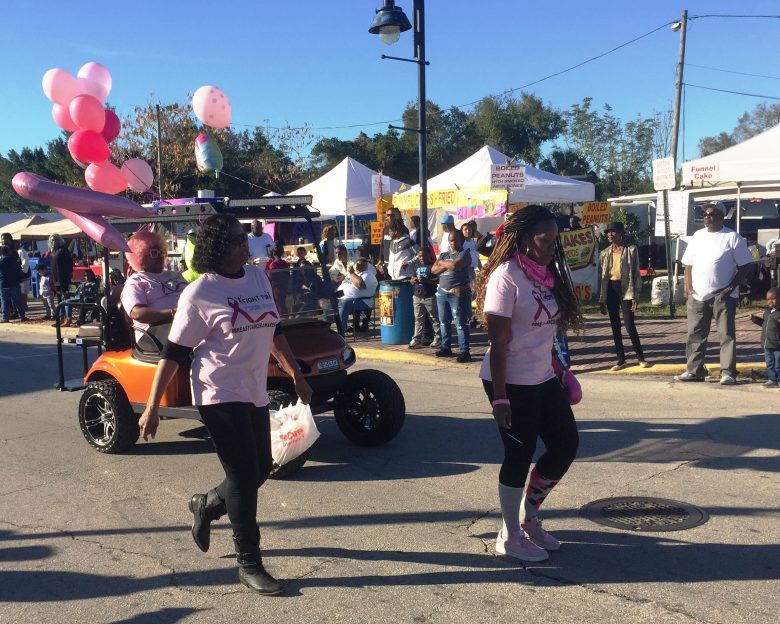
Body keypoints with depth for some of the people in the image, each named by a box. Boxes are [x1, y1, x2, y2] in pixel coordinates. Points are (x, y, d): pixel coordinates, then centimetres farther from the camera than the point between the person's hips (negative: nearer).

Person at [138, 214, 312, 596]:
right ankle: (249, 564, 11)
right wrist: (152, 407, -12)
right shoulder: (200, 292, -12)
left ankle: (206, 505, 41)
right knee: (244, 475, -4)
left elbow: (273, 331, 18)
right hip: (220, 394, -7)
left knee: (261, 469, 14)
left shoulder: (259, 277, 7)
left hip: (255, 393, 7)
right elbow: (174, 352, -10)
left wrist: (296, 374, 18)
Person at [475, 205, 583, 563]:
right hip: (511, 382, -8)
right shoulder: (507, 277, -17)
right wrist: (500, 397, -20)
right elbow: (498, 342, -18)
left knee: (565, 445, 11)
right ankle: (510, 537, 20)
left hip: (543, 379, 8)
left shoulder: (549, 274, 8)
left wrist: (559, 372, 16)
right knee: (519, 456, 1)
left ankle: (528, 516, 31)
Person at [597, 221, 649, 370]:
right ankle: (621, 359, 15)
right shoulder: (604, 253, 9)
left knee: (629, 325, -7)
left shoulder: (631, 250, -2)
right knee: (615, 326, 7)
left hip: (625, 288, -4)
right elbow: (601, 277, 10)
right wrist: (601, 300, 6)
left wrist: (635, 296, -10)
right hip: (610, 289, 4)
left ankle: (641, 357, 9)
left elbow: (636, 274, -4)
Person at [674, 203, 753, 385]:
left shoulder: (732, 237, -2)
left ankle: (728, 372, 3)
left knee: (727, 334, -1)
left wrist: (732, 286, -12)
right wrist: (688, 287, 2)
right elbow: (688, 264, 14)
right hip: (697, 296, 5)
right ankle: (694, 371, 15)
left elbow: (745, 265, -3)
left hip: (723, 296, -4)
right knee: (695, 334, 7)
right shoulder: (697, 236, 12)